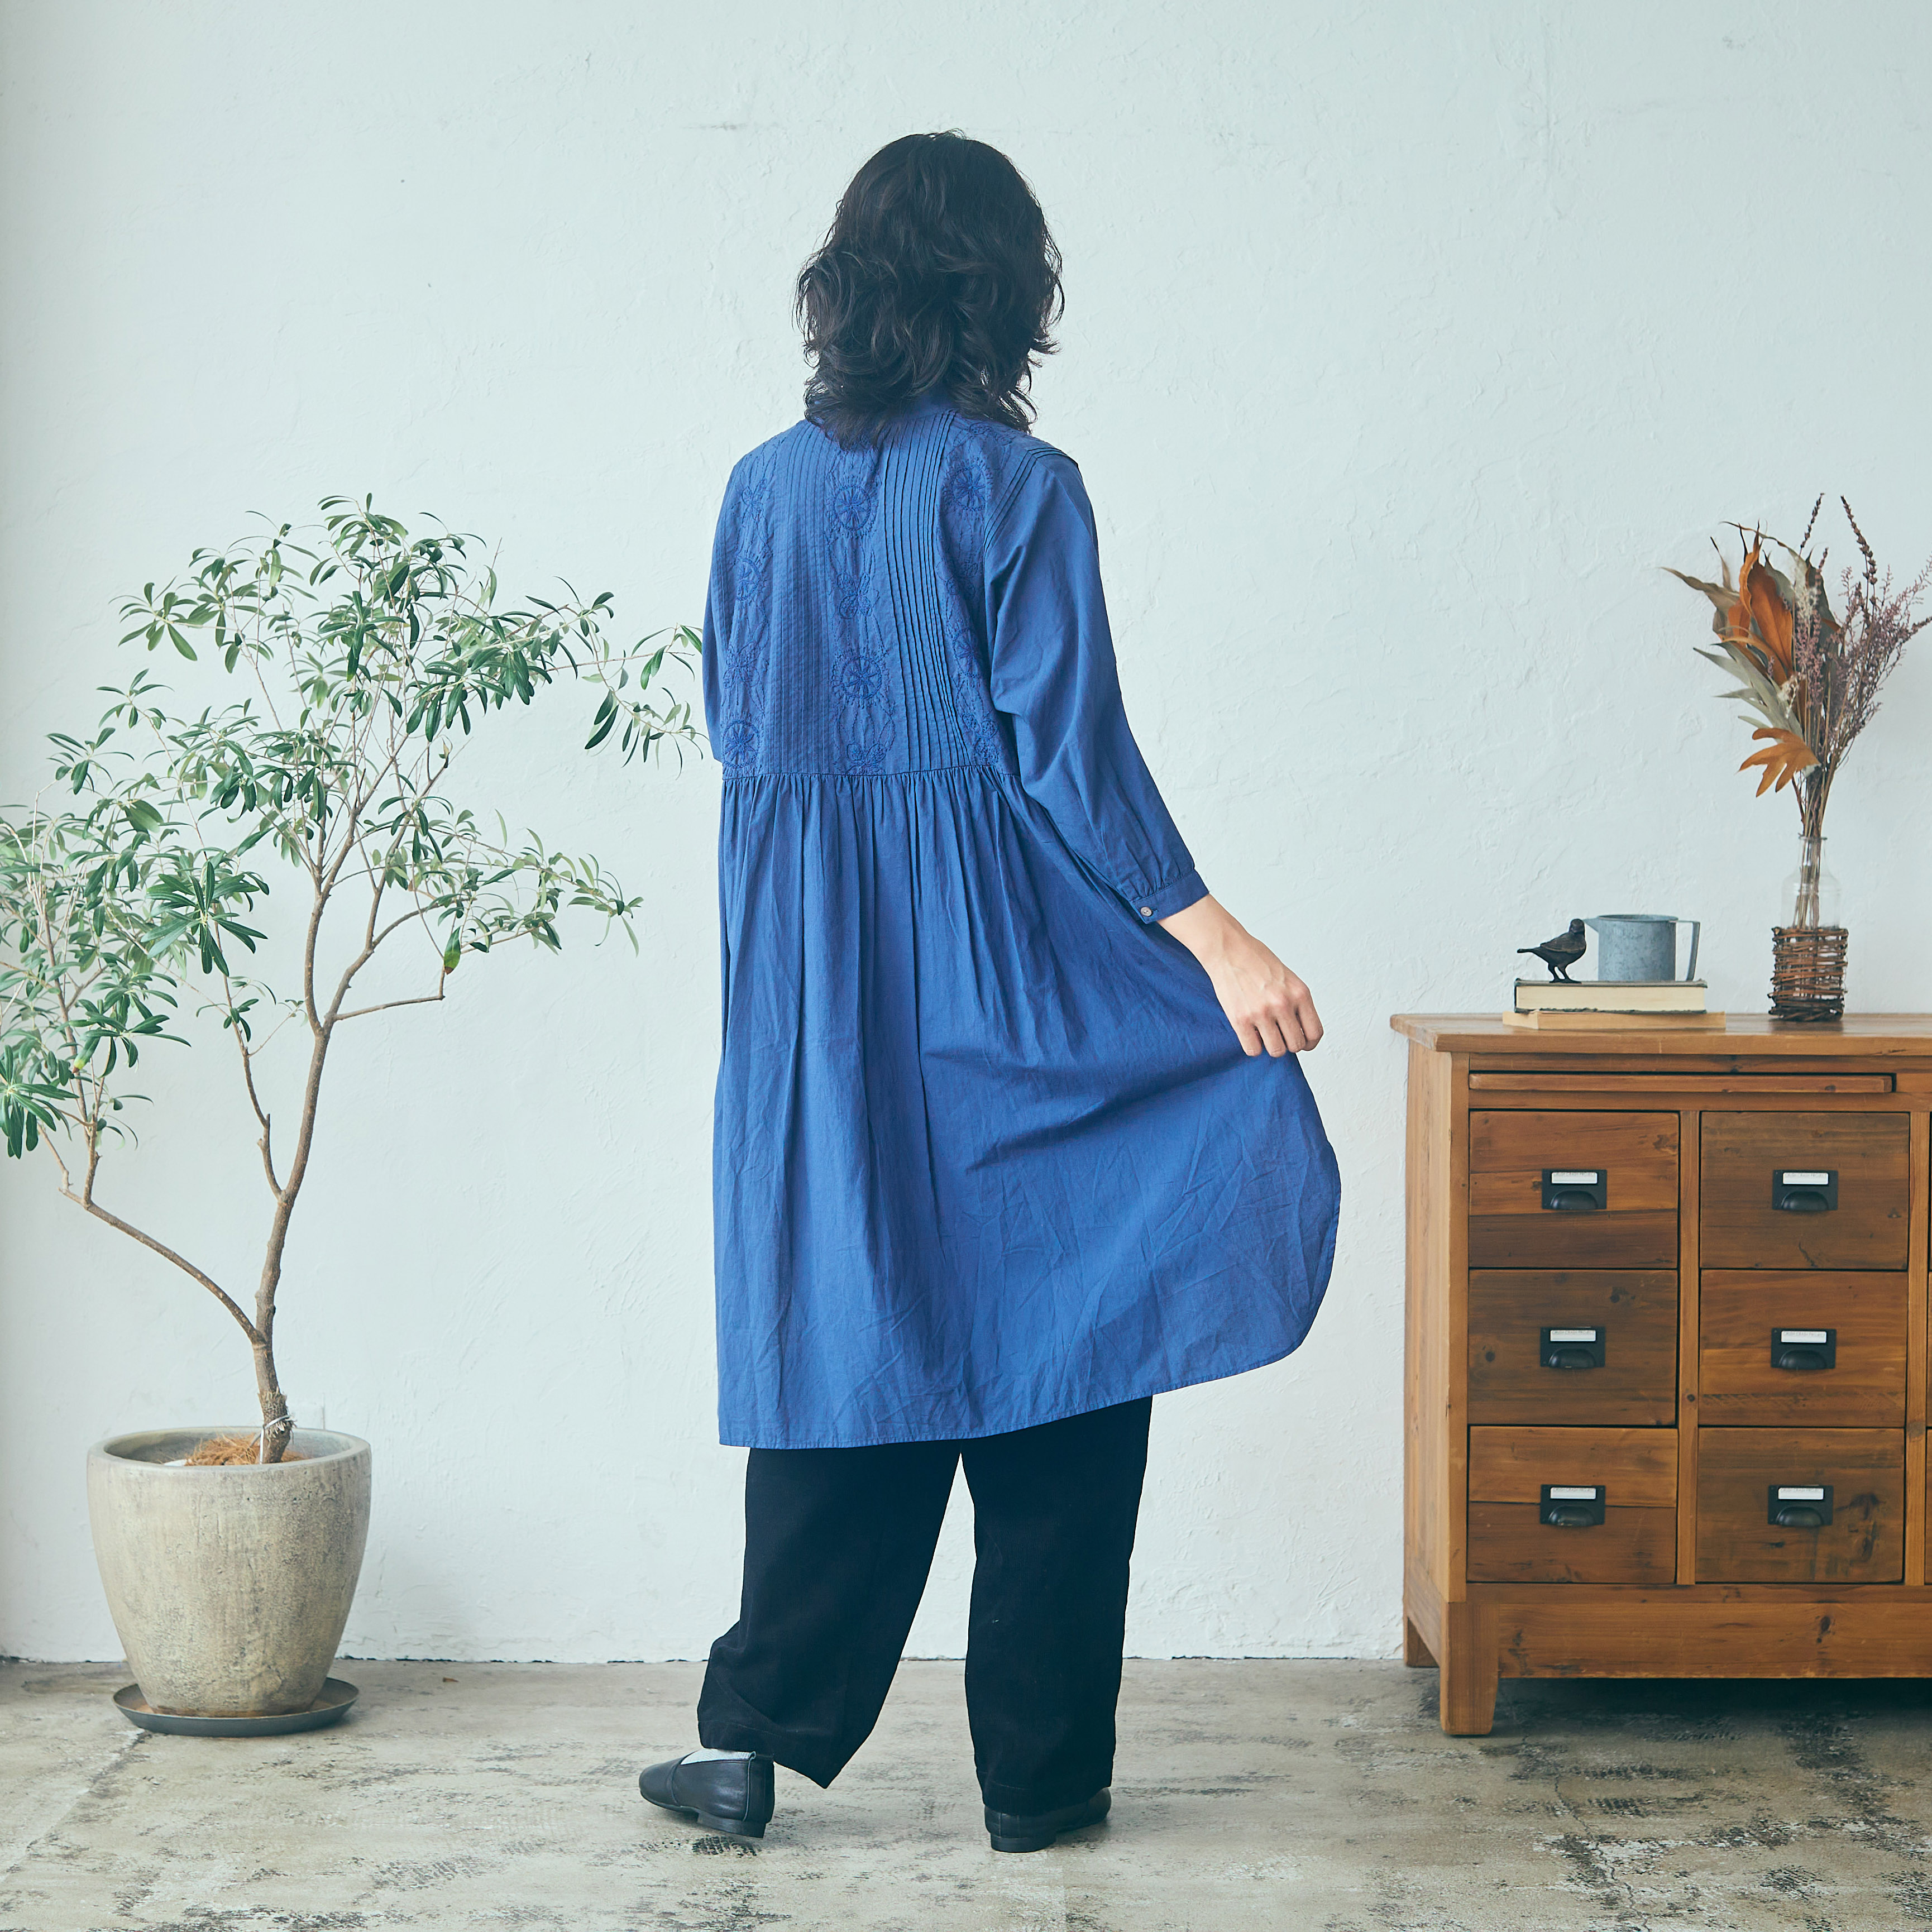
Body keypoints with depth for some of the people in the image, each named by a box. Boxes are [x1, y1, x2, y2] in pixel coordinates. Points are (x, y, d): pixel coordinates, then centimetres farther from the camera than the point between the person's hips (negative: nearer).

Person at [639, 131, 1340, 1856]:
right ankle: (1041, 1774, 10)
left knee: (841, 1328, 11)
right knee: (1046, 1338, 4)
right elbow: (1070, 746, -15)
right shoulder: (1016, 485, -9)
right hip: (1000, 973, -5)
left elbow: (736, 726, 13)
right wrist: (1213, 939, -16)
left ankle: (758, 1737, 9)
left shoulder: (766, 489, 7)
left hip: (814, 986, 5)